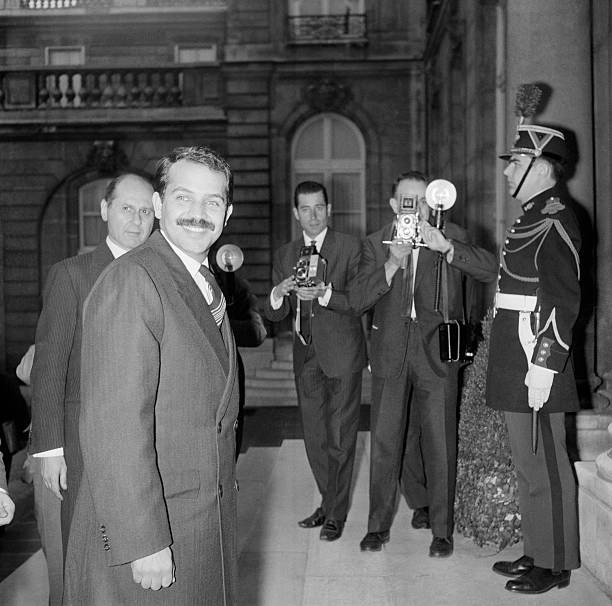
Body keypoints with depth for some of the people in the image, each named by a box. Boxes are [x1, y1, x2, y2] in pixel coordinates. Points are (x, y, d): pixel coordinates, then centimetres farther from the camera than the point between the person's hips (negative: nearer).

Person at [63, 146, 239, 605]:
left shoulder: (205, 281, 11)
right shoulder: (131, 282, -19)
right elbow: (114, 425, -24)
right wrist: (142, 542, -24)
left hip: (211, 516, 9)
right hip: (150, 533, -9)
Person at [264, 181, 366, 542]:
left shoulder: (349, 247, -2)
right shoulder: (285, 255, 10)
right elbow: (273, 315, 6)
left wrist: (324, 293, -26)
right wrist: (279, 293, -16)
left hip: (341, 354, -4)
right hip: (306, 356, 4)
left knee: (340, 438, 0)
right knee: (314, 438, 11)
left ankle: (336, 513, 15)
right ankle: (328, 503, 28)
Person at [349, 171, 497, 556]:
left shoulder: (452, 236, 4)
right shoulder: (376, 244, 7)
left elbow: (491, 271, -11)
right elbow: (358, 300, -4)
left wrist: (444, 247, -23)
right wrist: (393, 262, -17)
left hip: (437, 352, -1)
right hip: (391, 353, 1)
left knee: (439, 443, 2)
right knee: (385, 440, 5)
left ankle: (441, 528, 17)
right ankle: (379, 525, 19)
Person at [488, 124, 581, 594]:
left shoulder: (555, 220, -15)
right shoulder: (533, 216, 15)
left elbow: (565, 300, -20)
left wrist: (544, 365, -23)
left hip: (537, 363, -10)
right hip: (516, 362, 10)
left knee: (544, 466, 1)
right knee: (528, 463, 17)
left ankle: (555, 565, 16)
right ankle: (537, 553, 30)